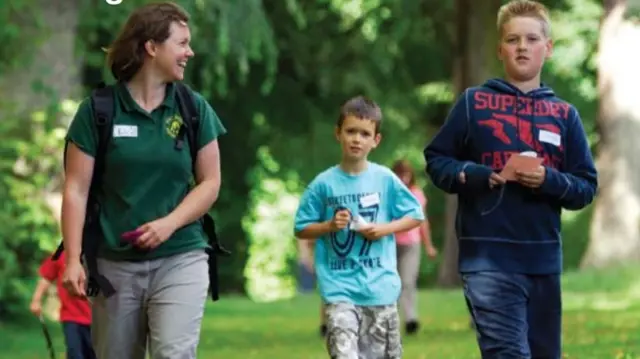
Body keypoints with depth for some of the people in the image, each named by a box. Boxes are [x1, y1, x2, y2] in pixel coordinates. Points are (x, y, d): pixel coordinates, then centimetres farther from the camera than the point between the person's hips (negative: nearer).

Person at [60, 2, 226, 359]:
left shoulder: (194, 109, 4)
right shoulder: (98, 110, -1)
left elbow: (210, 182, 5)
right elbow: (77, 189, -2)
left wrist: (170, 223, -12)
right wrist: (73, 259, -10)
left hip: (180, 259, 0)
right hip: (115, 263, 0)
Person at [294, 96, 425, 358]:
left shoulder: (385, 179, 0)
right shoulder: (324, 184, -1)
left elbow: (415, 215, 8)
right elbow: (302, 229, 7)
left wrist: (385, 229, -7)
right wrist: (329, 225, -11)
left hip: (379, 287, 1)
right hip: (339, 289, -1)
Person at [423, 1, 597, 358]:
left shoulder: (564, 114, 10)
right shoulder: (474, 102, 4)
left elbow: (587, 186, 9)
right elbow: (436, 160, 6)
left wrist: (549, 180, -11)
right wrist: (484, 176, -11)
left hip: (544, 257, 4)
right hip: (488, 256, -4)